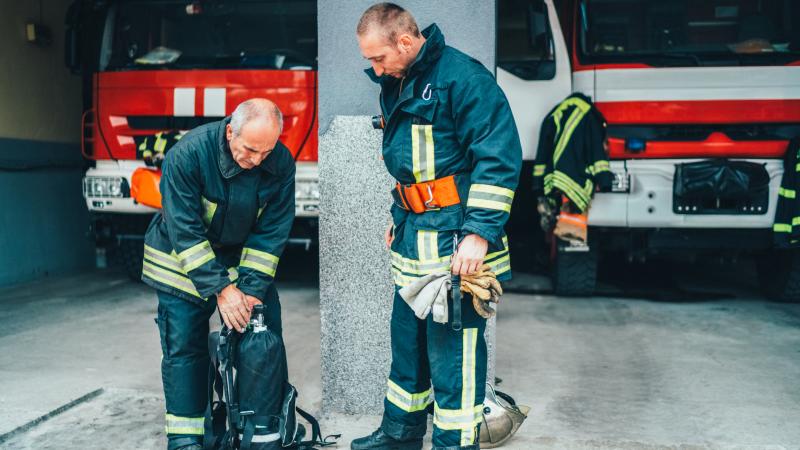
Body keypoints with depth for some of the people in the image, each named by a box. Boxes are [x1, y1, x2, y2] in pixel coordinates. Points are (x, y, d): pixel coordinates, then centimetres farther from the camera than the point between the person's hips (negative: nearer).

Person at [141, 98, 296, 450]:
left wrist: (252, 289, -20)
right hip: (183, 258, -3)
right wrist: (221, 289, -30)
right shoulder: (187, 154, -28)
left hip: (244, 256, 3)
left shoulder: (281, 163, -18)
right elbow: (185, 231, -27)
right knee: (184, 346, -3)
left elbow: (271, 232, -13)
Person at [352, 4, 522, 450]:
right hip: (416, 233, 9)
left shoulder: (463, 77, -15)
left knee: (453, 345, -4)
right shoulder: (396, 85, 14)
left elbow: (500, 157, -19)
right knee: (407, 334, 18)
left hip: (456, 237, -9)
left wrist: (479, 232, -23)